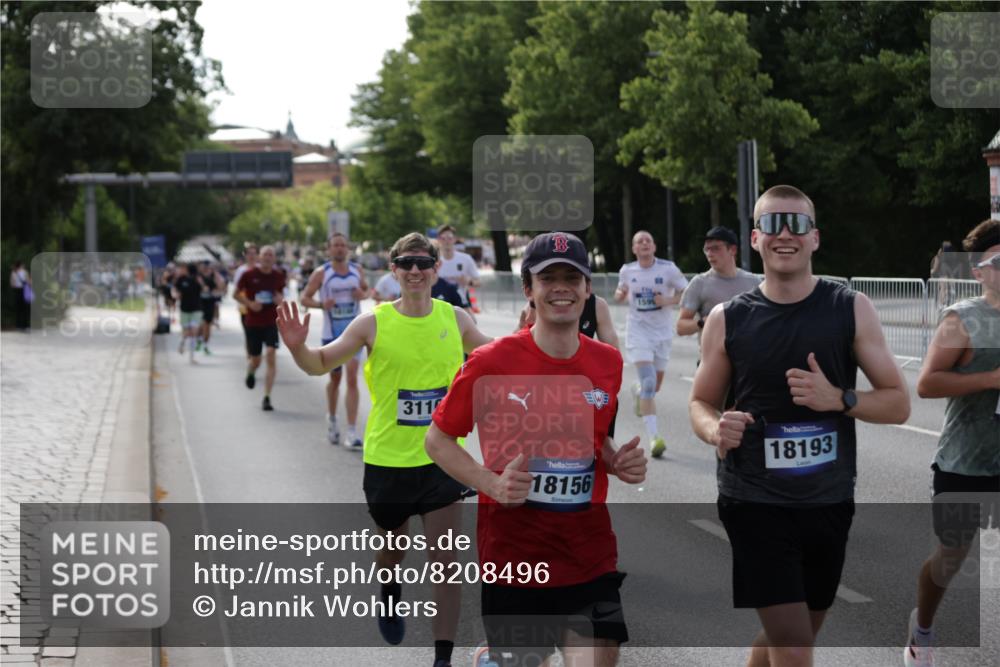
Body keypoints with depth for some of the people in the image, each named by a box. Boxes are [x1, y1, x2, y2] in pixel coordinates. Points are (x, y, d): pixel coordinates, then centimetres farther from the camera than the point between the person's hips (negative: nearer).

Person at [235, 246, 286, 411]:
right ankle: (250, 373, 49)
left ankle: (266, 398, -13)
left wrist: (281, 299, -6)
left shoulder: (278, 275, 1)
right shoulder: (249, 275, -5)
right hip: (253, 323, 0)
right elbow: (237, 294, 4)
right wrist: (249, 303, -13)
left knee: (271, 356, -16)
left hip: (272, 322, 1)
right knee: (255, 361, 8)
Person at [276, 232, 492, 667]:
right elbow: (320, 364, -1)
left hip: (441, 458, 0)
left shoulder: (455, 318, -1)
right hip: (387, 458, 0)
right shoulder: (373, 324, -8)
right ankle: (391, 594, 53)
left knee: (445, 560, -7)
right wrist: (298, 348, -22)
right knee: (393, 549, 18)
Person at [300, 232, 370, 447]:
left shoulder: (357, 270, 3)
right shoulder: (321, 273, -4)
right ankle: (331, 419, 41)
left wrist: (363, 294, -5)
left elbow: (366, 289, 19)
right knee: (335, 378, 14)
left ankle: (352, 433, -14)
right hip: (331, 333, 0)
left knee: (352, 379, -11)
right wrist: (321, 304, -20)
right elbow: (305, 298, 0)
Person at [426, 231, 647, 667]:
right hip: (512, 555, -3)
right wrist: (492, 484, -15)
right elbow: (437, 439, 0)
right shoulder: (490, 362, -8)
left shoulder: (608, 362, 4)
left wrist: (618, 461, -1)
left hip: (590, 554, 3)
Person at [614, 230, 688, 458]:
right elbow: (620, 292, 19)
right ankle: (654, 437, -23)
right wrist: (621, 294, -5)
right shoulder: (627, 271, 0)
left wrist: (669, 300, -17)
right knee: (649, 382, -19)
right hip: (638, 330, -2)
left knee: (655, 386, 14)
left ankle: (637, 391, 53)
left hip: (662, 331, 2)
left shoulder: (668, 268, -6)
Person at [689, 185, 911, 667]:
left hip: (830, 504, 3)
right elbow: (701, 402, 9)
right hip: (755, 503, -2)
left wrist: (839, 400, -18)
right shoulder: (726, 320, -3)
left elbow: (898, 403, 1)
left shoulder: (852, 310, -2)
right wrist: (715, 430, -15)